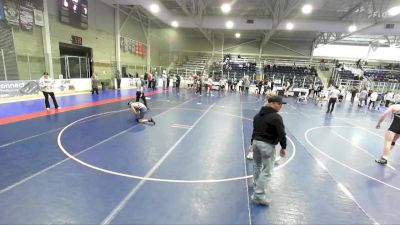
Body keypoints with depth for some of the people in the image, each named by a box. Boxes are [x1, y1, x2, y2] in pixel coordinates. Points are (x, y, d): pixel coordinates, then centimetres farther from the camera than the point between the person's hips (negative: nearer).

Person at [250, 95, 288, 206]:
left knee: (257, 165, 25)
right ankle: (259, 195, 2)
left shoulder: (258, 114, 11)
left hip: (256, 141, 9)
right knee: (267, 171, 0)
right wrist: (283, 147, -3)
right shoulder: (276, 117, -15)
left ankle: (256, 184, 45)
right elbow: (281, 134, -15)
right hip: (267, 145, -8)